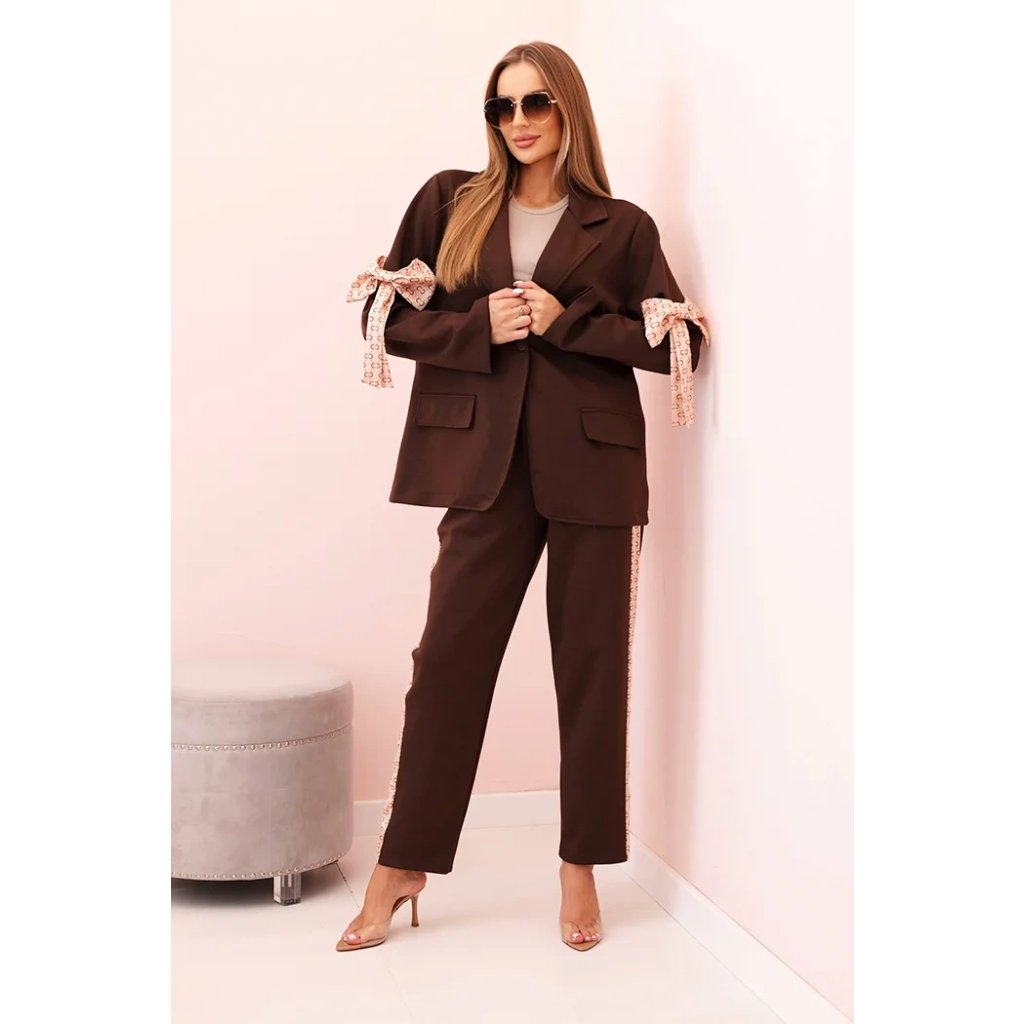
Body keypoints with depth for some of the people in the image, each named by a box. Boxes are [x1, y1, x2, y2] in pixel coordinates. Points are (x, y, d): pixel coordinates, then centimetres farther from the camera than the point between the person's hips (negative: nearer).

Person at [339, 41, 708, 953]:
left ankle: (582, 868, 18)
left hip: (594, 462, 0)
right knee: (449, 655, 0)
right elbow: (385, 316, 7)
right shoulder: (450, 202, 11)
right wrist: (481, 327, -8)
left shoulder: (622, 226, 8)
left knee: (593, 662, 5)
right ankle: (402, 865, 12)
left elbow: (678, 343, 1)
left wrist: (565, 321, -9)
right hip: (485, 462, 0)